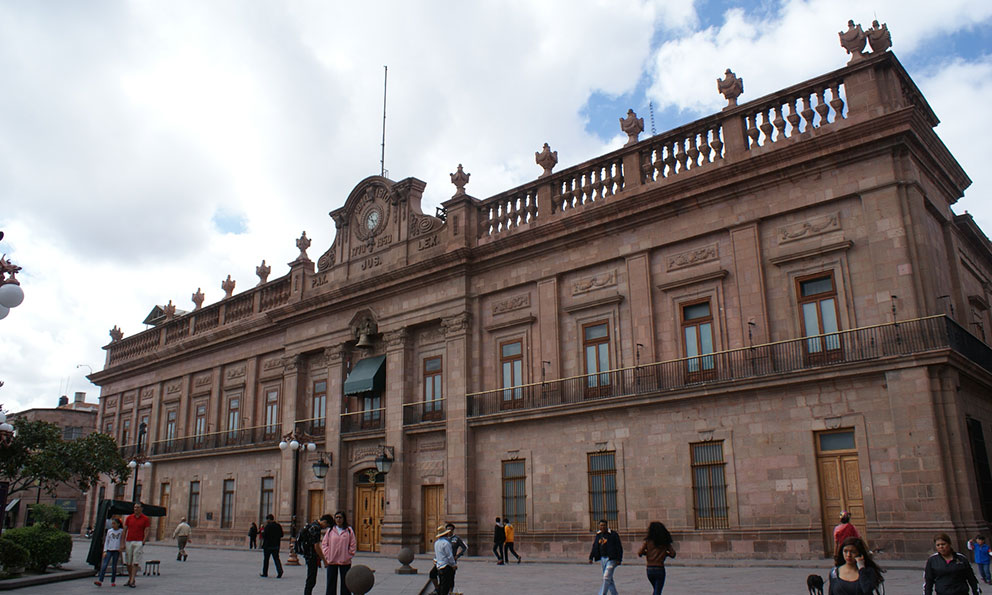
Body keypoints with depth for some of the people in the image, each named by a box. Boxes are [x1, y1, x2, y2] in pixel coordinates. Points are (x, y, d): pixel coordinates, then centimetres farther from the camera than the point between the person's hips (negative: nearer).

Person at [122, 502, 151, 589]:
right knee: (128, 562, 9)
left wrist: (143, 542, -12)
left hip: (139, 542, -3)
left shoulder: (145, 519, 1)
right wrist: (123, 543, 1)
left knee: (136, 562, -8)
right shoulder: (129, 518, 8)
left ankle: (132, 581, -8)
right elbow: (125, 530, 8)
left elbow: (147, 531, -1)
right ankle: (130, 578, 25)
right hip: (128, 542, 3)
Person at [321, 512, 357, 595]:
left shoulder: (349, 530, 2)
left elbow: (353, 545, 3)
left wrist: (349, 556, -4)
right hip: (331, 561, 1)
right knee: (331, 583, 7)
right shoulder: (330, 530, 6)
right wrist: (327, 556, -2)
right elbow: (324, 544, 8)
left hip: (345, 562, -1)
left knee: (345, 582, 4)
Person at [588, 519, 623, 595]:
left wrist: (619, 559, -12)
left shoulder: (613, 534, -7)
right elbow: (594, 548, 15)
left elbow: (619, 548, -7)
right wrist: (591, 557, 7)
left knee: (606, 577, -14)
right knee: (609, 579, 14)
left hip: (611, 559, -7)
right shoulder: (598, 535, 10)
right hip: (603, 559, 7)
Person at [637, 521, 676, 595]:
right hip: (660, 569, -1)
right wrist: (664, 553, 14)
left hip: (649, 569, 1)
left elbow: (639, 553, -9)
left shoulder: (647, 541, -2)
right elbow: (673, 554, -4)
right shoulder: (665, 542, 0)